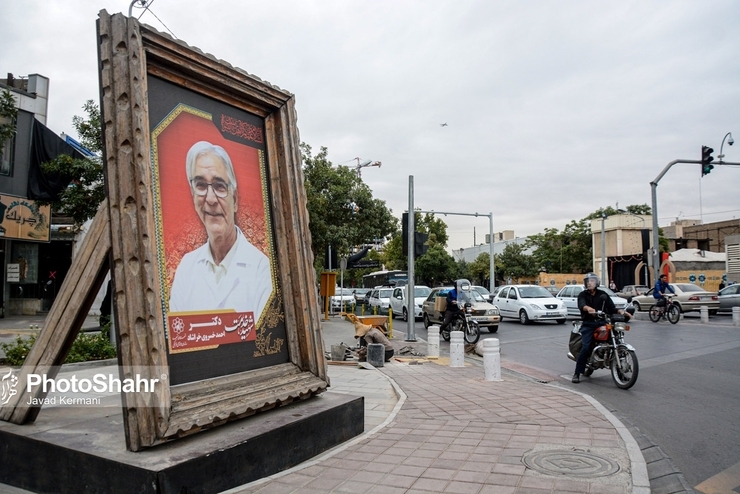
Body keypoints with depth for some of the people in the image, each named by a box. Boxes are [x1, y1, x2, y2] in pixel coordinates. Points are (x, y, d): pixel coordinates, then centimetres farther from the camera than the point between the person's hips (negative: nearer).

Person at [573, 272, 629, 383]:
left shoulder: (603, 294, 15)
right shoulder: (583, 295, 7)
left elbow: (612, 308, 11)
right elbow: (581, 305, -16)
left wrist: (620, 311, -10)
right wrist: (588, 308, -38)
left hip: (602, 322, 2)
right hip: (588, 324, -2)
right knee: (585, 347, -17)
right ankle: (577, 373, -9)